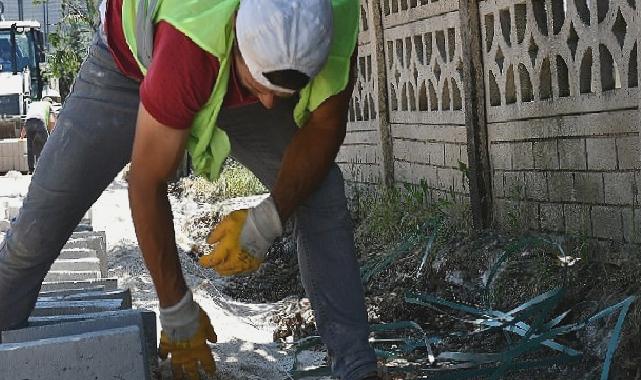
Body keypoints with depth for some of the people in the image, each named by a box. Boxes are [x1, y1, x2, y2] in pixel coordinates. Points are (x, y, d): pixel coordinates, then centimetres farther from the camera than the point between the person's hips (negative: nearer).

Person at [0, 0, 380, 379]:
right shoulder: (188, 46, -45)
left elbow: (323, 128, -17)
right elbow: (147, 184, -35)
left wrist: (267, 223, -32)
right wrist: (178, 315, -28)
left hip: (233, 77, 3)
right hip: (131, 62, -3)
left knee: (322, 198, -11)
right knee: (40, 223, -5)